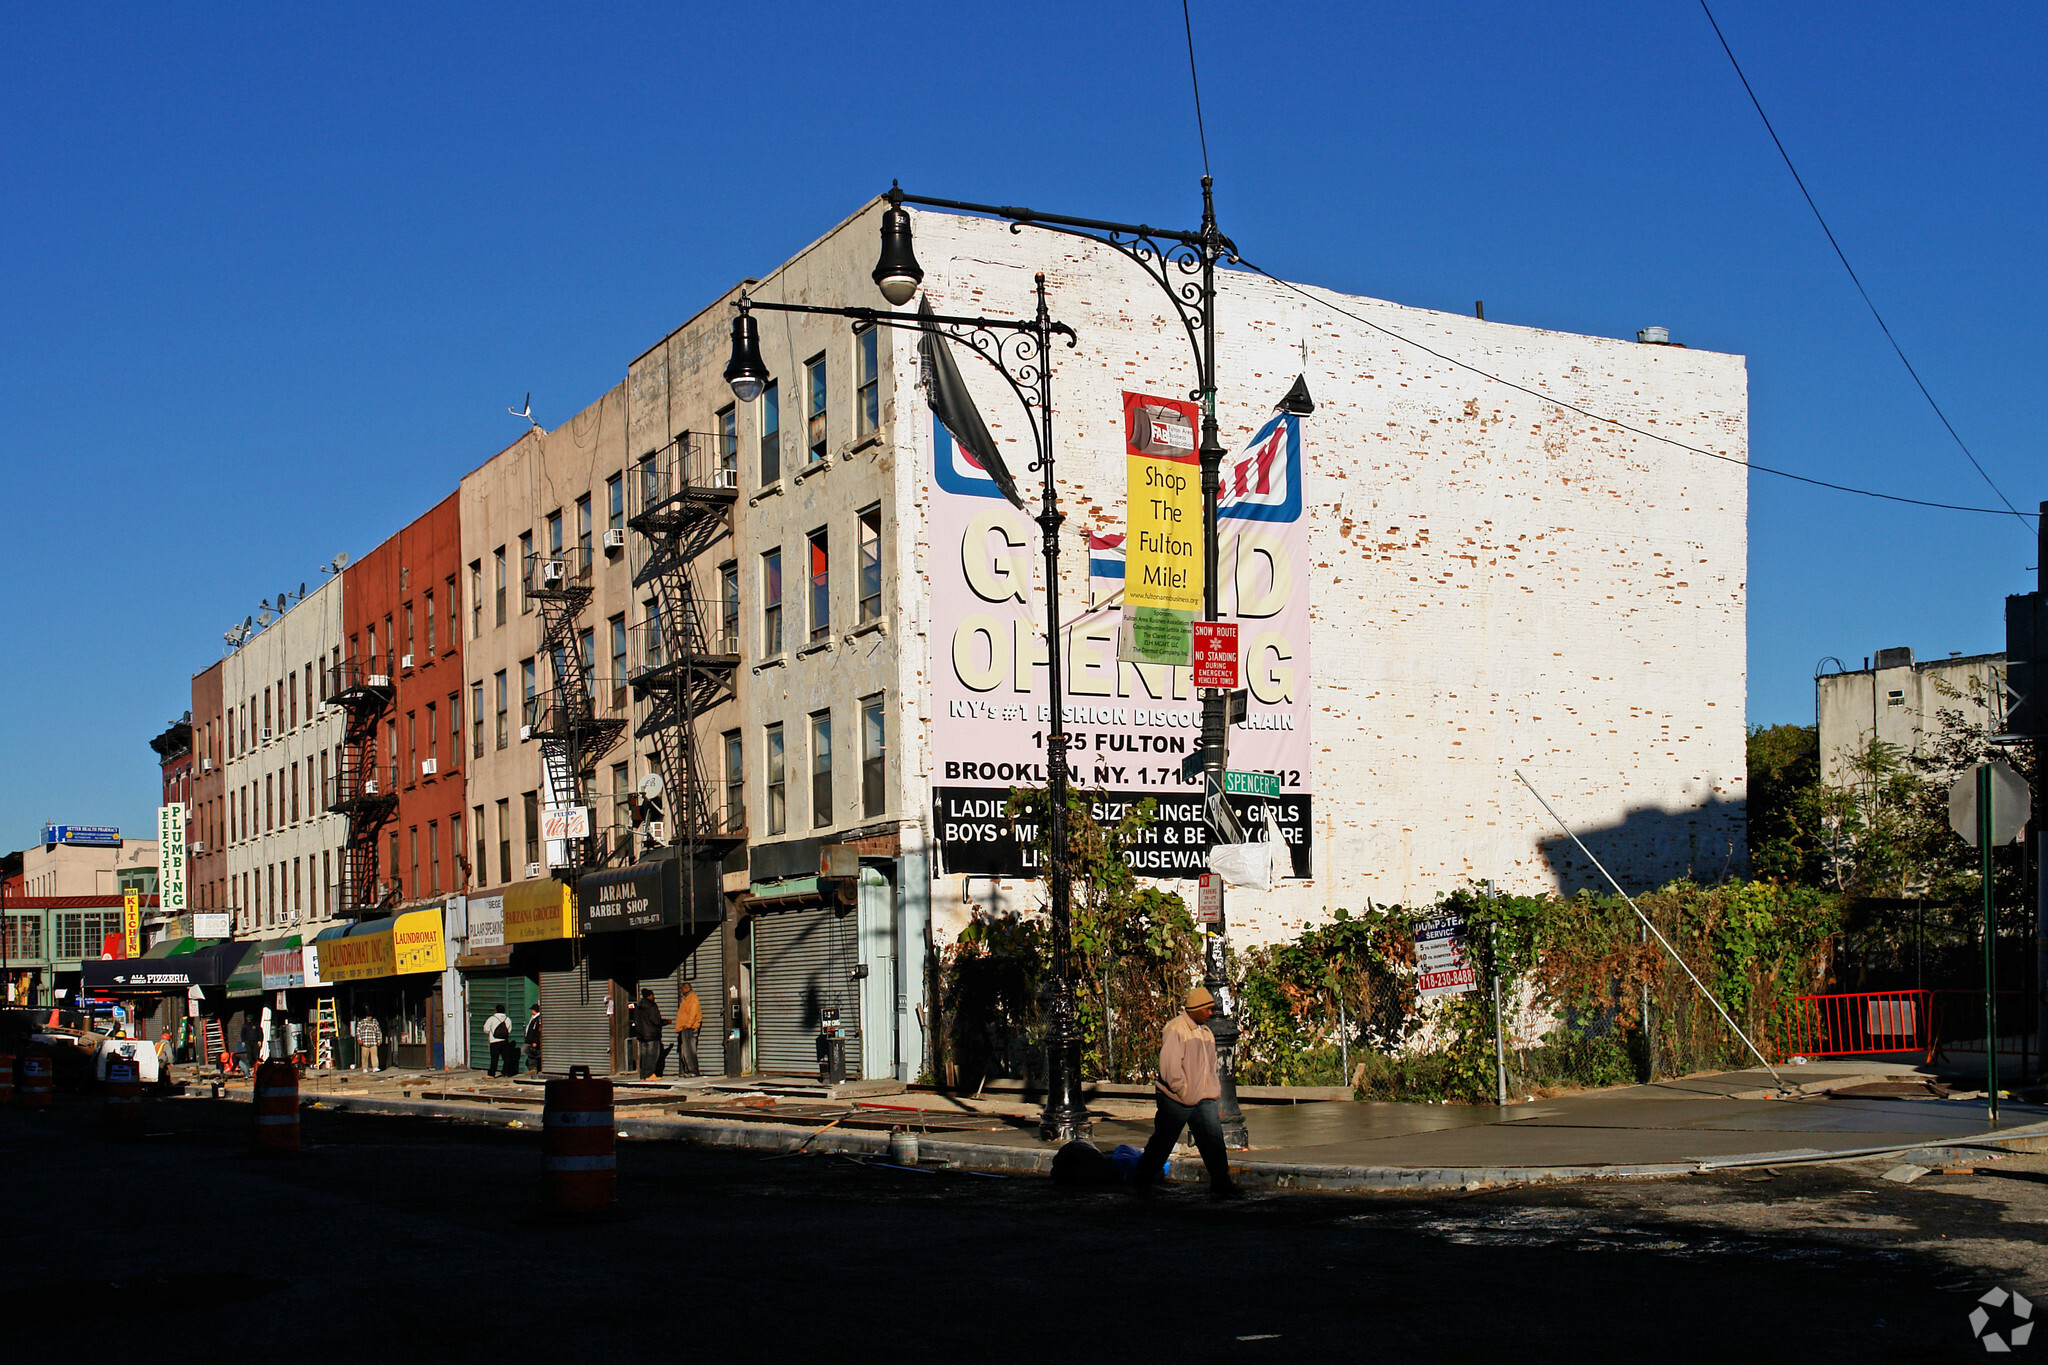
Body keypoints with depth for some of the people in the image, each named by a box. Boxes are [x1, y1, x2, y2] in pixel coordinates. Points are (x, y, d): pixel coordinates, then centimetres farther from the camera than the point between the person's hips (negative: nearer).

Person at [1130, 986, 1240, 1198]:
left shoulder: (1206, 1031, 13)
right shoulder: (1176, 1029, -14)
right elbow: (1169, 1066, -20)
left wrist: (1214, 1090, 12)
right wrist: (1183, 1092, -17)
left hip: (1203, 1100, 7)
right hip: (1176, 1100, -7)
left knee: (1214, 1139, -4)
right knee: (1162, 1142, 7)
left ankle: (1221, 1184, 0)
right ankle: (1142, 1180, 23)